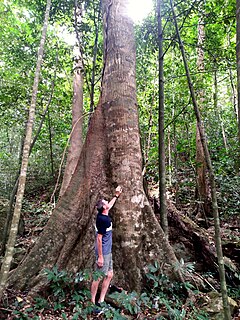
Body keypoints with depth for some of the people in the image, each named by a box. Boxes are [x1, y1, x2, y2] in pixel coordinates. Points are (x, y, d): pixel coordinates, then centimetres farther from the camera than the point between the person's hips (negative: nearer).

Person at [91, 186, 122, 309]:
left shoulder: (104, 215, 5)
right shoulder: (103, 220, -22)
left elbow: (110, 206, 27)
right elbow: (99, 239, -22)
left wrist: (116, 196, 35)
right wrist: (100, 257, -20)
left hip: (108, 252, 10)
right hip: (103, 253, -10)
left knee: (109, 275, 14)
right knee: (99, 277, 2)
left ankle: (101, 301, 25)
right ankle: (92, 302, 17)